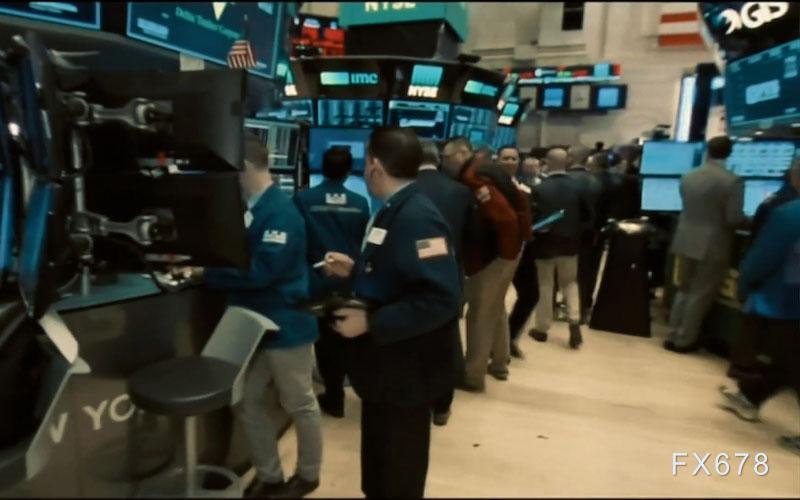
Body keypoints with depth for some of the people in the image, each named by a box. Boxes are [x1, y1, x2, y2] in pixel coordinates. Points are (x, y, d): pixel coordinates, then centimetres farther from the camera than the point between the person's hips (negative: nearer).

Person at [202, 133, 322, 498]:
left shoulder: (280, 212, -21)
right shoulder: (248, 207, 5)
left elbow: (260, 270, -28)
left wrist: (209, 269, -18)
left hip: (286, 326, -8)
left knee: (299, 405, 11)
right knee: (246, 402, 16)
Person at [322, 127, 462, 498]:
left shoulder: (417, 218, -25)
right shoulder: (393, 212, 7)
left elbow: (440, 299, -33)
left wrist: (370, 322, -28)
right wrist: (354, 271, 7)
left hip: (405, 371, -9)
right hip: (384, 364, 9)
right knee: (378, 458, 27)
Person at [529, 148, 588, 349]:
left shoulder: (540, 189, -14)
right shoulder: (577, 187, -4)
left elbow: (533, 217, -10)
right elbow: (585, 215, 4)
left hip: (546, 243, -3)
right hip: (570, 243, 3)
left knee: (545, 285, 8)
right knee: (570, 282, 17)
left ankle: (542, 328, 16)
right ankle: (574, 322, 4)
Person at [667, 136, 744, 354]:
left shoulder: (687, 177, 3)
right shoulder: (733, 181, -13)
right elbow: (734, 219, -15)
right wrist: (746, 217, 7)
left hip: (686, 241, 5)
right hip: (713, 245, -5)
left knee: (685, 289, 18)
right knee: (700, 294, 6)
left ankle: (674, 335, 22)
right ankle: (685, 340, 14)